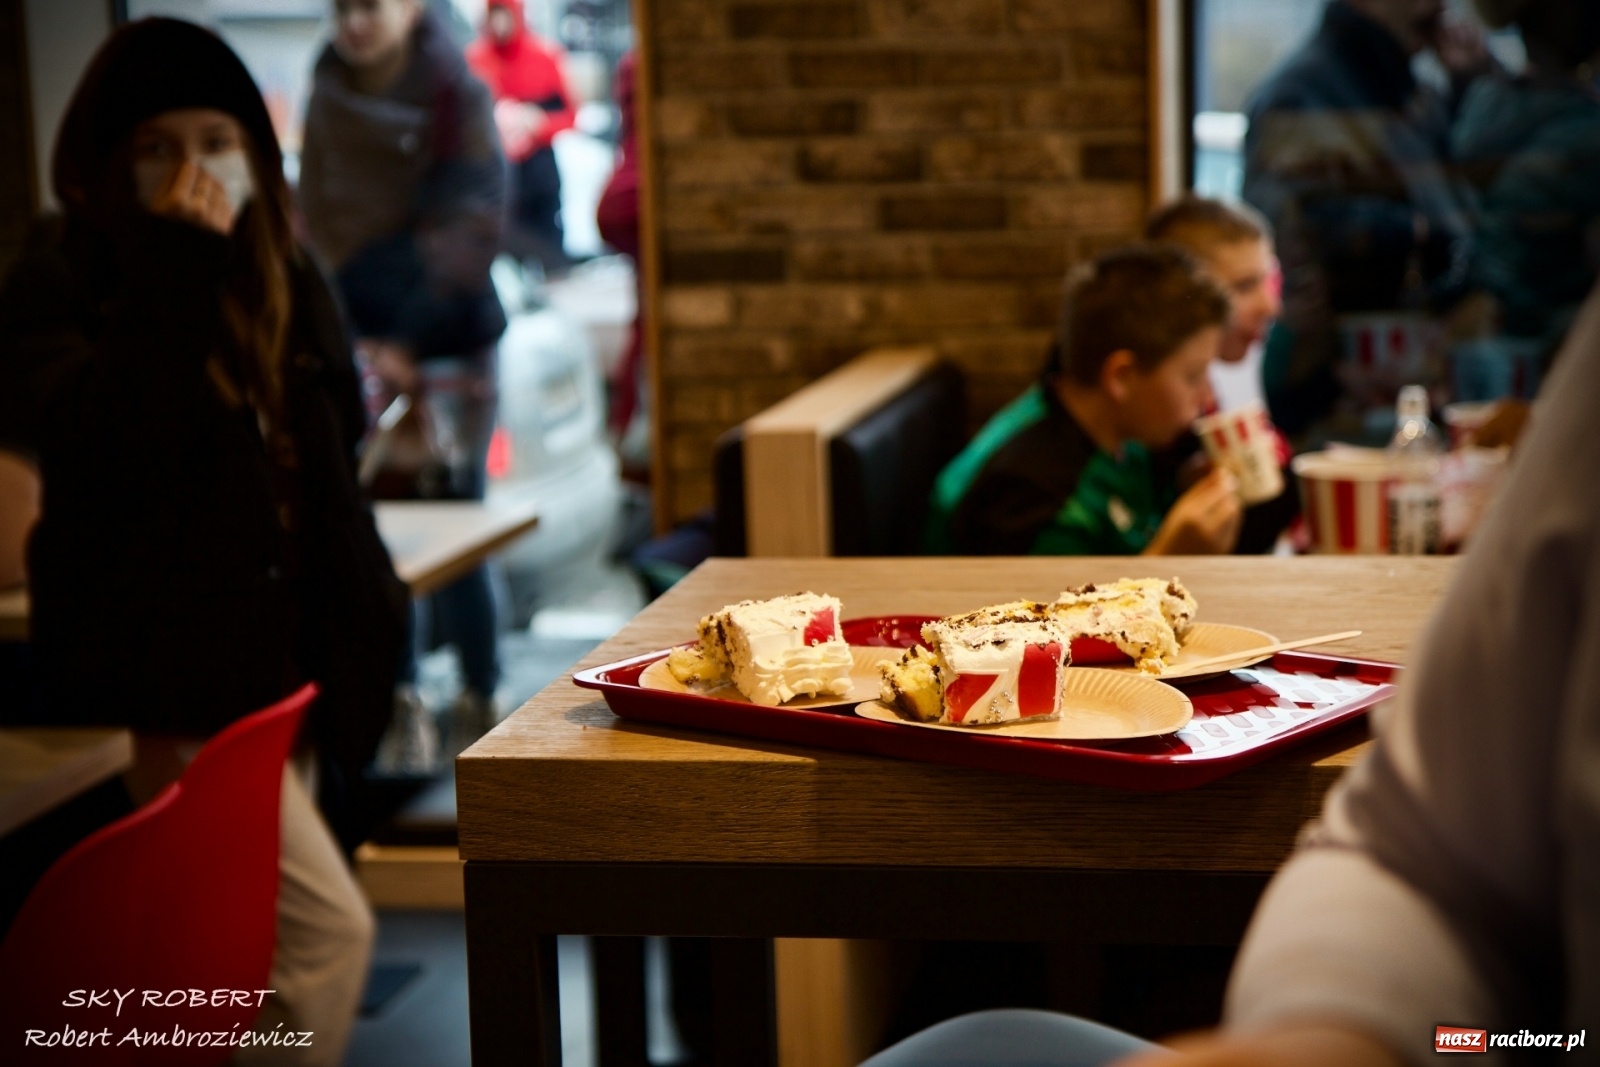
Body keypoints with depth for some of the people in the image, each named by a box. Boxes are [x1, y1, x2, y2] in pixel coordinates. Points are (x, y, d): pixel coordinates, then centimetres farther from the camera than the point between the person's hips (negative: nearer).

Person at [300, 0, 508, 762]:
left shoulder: (458, 96, -4)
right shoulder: (328, 97, 9)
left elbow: (469, 227, -10)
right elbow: (320, 225, 10)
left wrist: (411, 343, -16)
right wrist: (357, 341, 0)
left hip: (447, 347, -3)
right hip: (362, 345, 3)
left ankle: (478, 699, 13)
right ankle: (402, 706, 6)